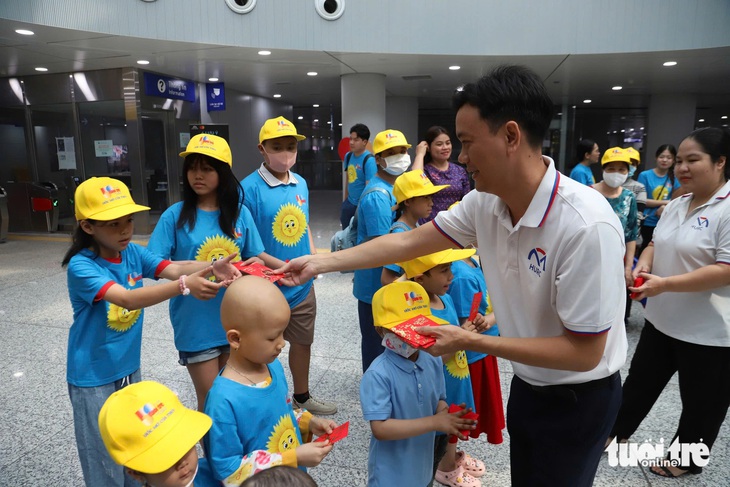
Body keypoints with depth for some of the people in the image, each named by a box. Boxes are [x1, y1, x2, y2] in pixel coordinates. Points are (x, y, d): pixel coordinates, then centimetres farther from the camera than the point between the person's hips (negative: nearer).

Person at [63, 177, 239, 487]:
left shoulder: (132, 252, -6)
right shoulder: (81, 266, -24)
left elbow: (174, 268, -20)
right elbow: (127, 299, -38)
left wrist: (213, 267, -40)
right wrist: (184, 286, -52)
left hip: (129, 368, 6)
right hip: (93, 377, -5)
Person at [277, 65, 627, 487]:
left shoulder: (586, 226, -33)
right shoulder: (485, 202, -11)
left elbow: (584, 353, -28)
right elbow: (409, 242, -4)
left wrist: (471, 342, -26)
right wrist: (322, 262, -4)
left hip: (579, 401, -6)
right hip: (527, 385, 6)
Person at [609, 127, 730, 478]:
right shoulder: (675, 206, 5)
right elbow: (656, 244, 15)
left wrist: (665, 284, -29)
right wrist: (643, 266, -7)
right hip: (662, 320, 7)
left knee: (701, 403, 15)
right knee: (640, 381, 20)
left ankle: (686, 460, 36)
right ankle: (615, 432, 38)